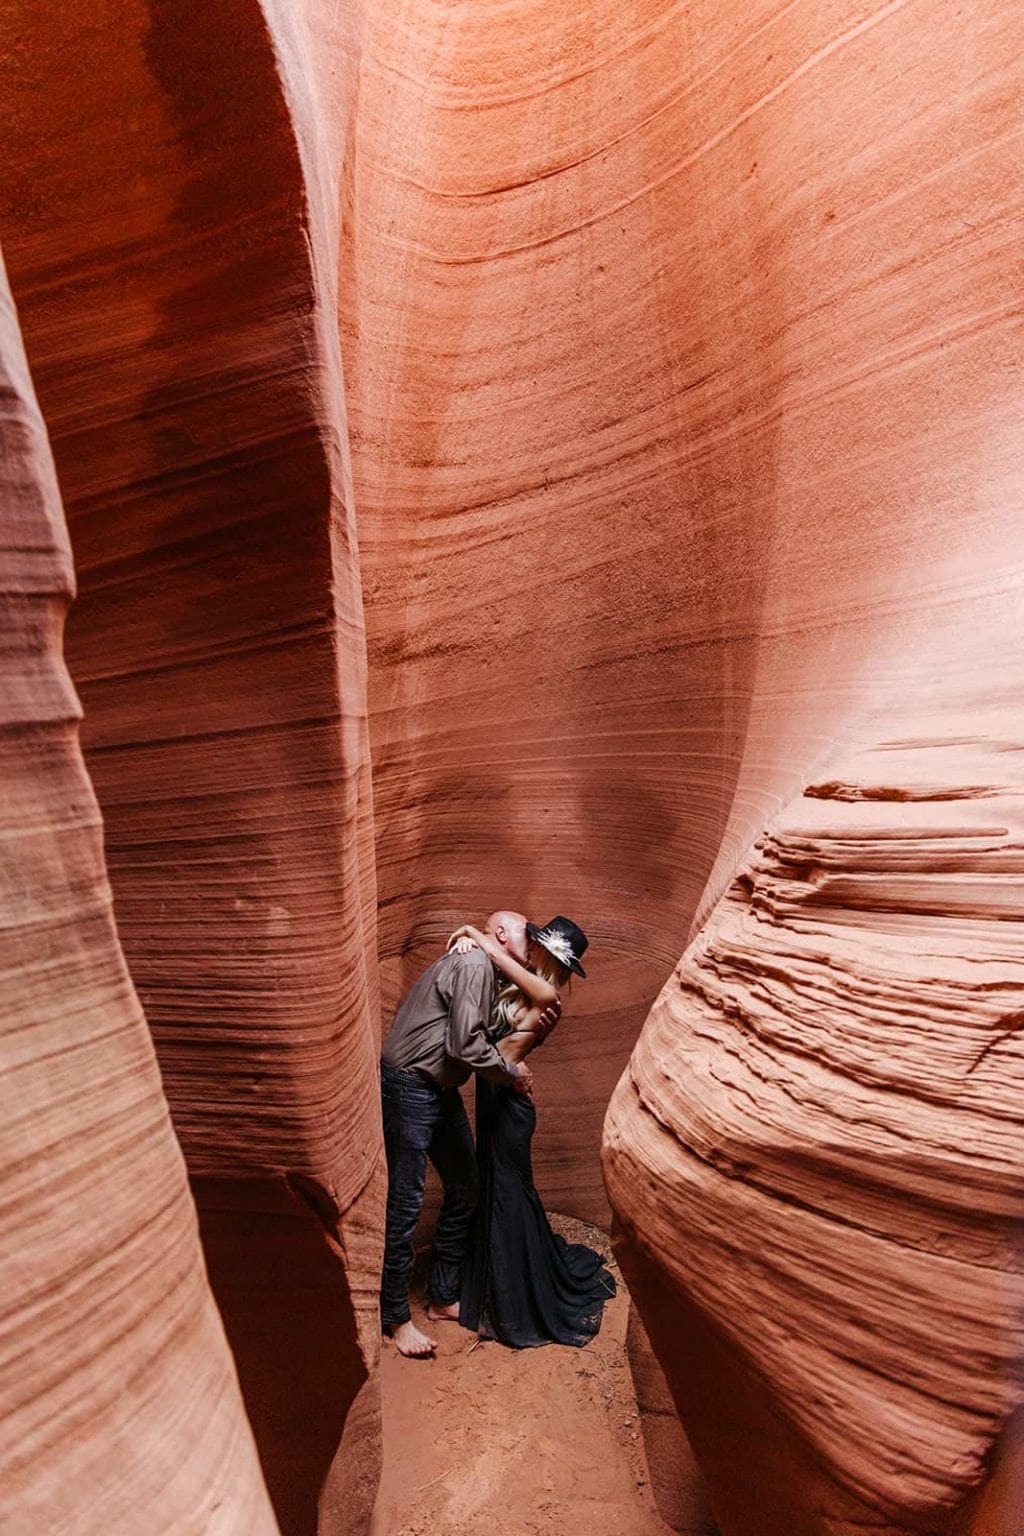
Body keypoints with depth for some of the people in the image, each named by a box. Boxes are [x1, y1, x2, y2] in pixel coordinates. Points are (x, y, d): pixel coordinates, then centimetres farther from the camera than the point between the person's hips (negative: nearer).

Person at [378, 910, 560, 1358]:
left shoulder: (482, 968, 14)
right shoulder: (474, 964, -19)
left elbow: (484, 1038, 14)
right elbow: (466, 1045, -25)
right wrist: (513, 1073, -10)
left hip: (441, 1090, 11)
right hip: (409, 1088, -11)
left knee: (463, 1191, 16)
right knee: (404, 1204, 1)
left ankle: (444, 1299, 30)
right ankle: (396, 1317, 17)